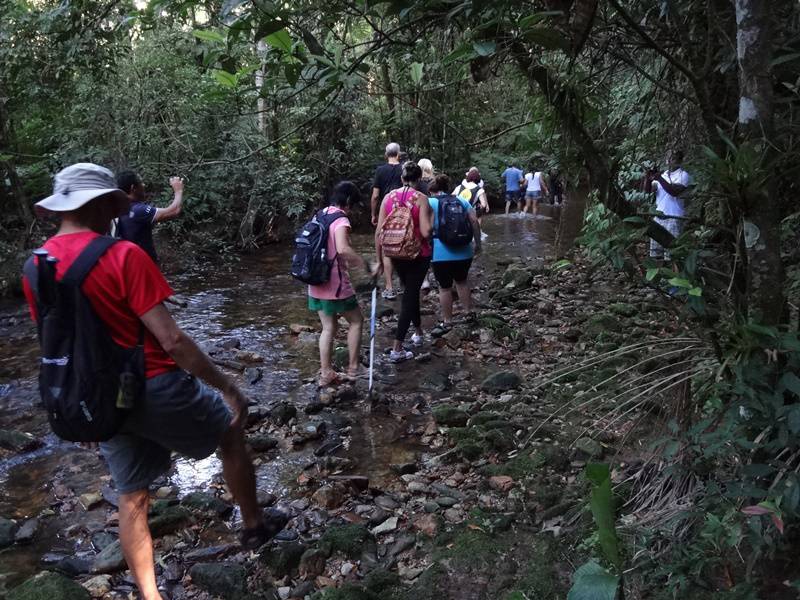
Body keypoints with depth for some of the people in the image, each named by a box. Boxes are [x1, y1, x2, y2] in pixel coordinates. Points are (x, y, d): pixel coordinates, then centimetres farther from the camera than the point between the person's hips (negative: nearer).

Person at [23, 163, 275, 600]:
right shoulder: (122, 255, -20)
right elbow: (171, 340, -23)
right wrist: (228, 388, -15)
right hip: (155, 388, -6)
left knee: (131, 498, 19)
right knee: (231, 432, 20)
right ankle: (254, 527, 34)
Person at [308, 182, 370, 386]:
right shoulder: (340, 219, -16)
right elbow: (343, 249, -33)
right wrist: (363, 263, -22)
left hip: (316, 282, 7)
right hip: (335, 284, -7)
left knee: (328, 327, 15)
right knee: (356, 321, 12)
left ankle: (326, 373, 16)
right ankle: (353, 369, 15)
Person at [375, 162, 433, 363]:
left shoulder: (389, 197, -1)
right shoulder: (421, 199, -12)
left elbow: (379, 231, -2)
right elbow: (425, 232, -19)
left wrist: (379, 259, 6)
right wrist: (431, 217, 1)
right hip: (418, 255, -4)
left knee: (411, 292, 25)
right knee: (410, 295, 4)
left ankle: (418, 333, 41)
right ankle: (397, 349, 0)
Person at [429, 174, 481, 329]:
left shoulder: (430, 202, 1)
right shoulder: (461, 200, 11)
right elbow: (475, 222, 2)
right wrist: (477, 243, 9)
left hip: (441, 253, -4)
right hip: (463, 250, 4)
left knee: (445, 287, 7)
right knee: (461, 281, 24)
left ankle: (447, 322, 15)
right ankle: (469, 313, 30)